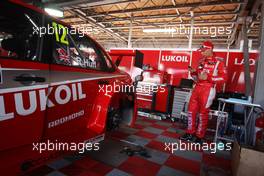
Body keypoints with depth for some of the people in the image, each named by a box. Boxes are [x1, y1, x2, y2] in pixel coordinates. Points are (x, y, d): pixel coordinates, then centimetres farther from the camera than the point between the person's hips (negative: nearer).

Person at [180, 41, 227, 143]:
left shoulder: (218, 62, -6)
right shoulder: (201, 61, 14)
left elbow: (223, 78, -12)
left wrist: (208, 77, -20)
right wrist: (193, 72, 0)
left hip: (208, 90, -7)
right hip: (197, 88, 7)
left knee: (203, 113, 2)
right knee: (191, 110, 8)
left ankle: (199, 136, 15)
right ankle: (190, 133, 20)